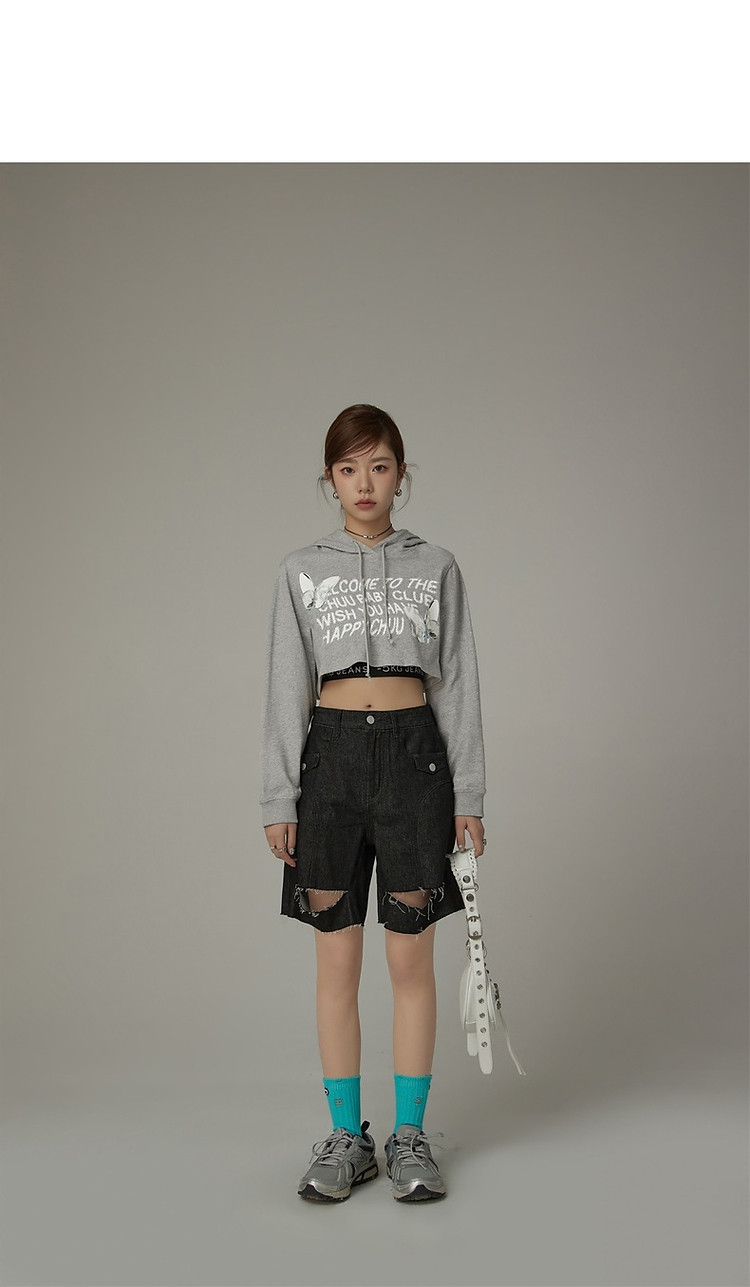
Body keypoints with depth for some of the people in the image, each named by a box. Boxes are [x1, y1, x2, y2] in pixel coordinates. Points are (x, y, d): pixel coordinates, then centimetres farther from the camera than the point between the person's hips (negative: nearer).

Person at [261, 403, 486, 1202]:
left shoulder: (436, 568, 7)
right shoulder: (301, 572, 7)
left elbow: (458, 686, 7)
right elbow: (286, 690, 5)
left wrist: (468, 795, 2)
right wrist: (280, 799, 0)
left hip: (415, 754, 0)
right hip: (332, 755, 1)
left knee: (411, 960, 3)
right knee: (337, 962, 5)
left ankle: (409, 1135, 15)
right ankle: (346, 1137, 16)